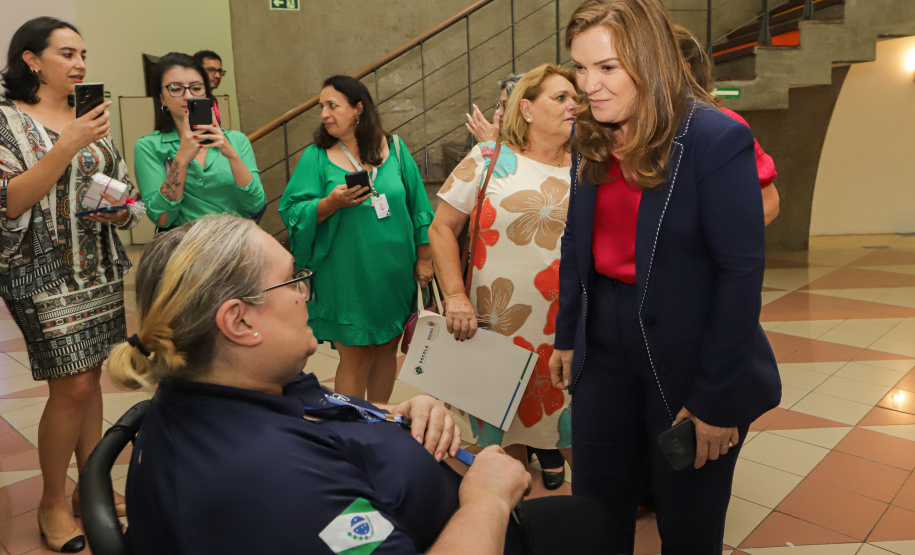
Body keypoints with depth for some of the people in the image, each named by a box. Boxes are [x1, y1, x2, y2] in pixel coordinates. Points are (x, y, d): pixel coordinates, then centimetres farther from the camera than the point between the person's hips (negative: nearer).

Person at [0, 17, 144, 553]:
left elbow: (128, 192, 17)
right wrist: (68, 146, -22)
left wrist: (120, 209, -6)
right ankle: (53, 504, 13)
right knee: (72, 385, -6)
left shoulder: (92, 120, 12)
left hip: (103, 269, 5)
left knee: (90, 376, 10)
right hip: (45, 272, -5)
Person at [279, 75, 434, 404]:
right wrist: (331, 203, -24)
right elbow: (292, 213, -7)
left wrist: (424, 259, 7)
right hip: (346, 277, -3)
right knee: (355, 359, 2)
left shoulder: (394, 148, 3)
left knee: (387, 351, 15)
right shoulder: (316, 157, -2)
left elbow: (417, 206, 7)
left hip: (394, 275, 3)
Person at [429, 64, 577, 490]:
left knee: (564, 409, 7)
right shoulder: (490, 158, 1)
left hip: (568, 325, 2)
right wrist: (455, 297, -7)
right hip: (498, 322, -1)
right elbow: (441, 227, 1)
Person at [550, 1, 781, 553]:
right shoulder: (593, 141, 4)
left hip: (687, 362, -5)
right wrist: (566, 337, 8)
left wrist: (717, 398, -17)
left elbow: (741, 273, -17)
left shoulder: (717, 139, -16)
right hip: (605, 352, 5)